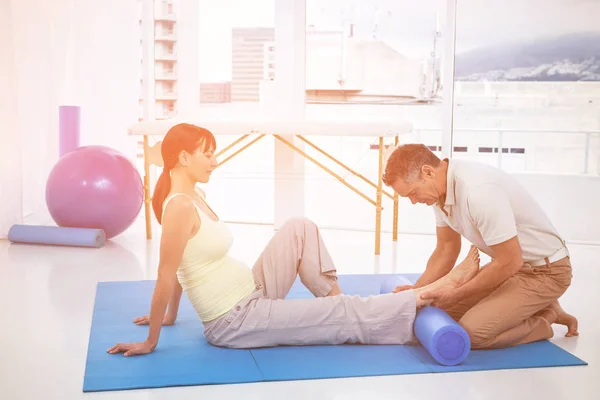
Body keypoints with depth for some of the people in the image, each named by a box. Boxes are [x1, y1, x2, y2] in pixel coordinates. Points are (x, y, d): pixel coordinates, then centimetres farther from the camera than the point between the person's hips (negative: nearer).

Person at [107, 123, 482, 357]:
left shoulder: (194, 196, 7)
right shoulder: (180, 206, -24)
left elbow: (181, 270, 15)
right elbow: (166, 278, -20)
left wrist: (171, 316, 23)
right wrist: (151, 342, -14)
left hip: (251, 295, 9)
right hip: (235, 323, -9)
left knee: (300, 229, 3)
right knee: (349, 317, -5)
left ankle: (336, 299, 11)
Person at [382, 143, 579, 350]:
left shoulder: (479, 191, -33)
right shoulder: (441, 190, -3)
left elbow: (510, 262, -27)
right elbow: (446, 249, 9)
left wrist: (456, 295, -16)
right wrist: (417, 289, -3)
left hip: (545, 270, -9)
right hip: (510, 263, 9)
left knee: (471, 333, -22)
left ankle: (545, 317, 4)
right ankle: (532, 307, 18)